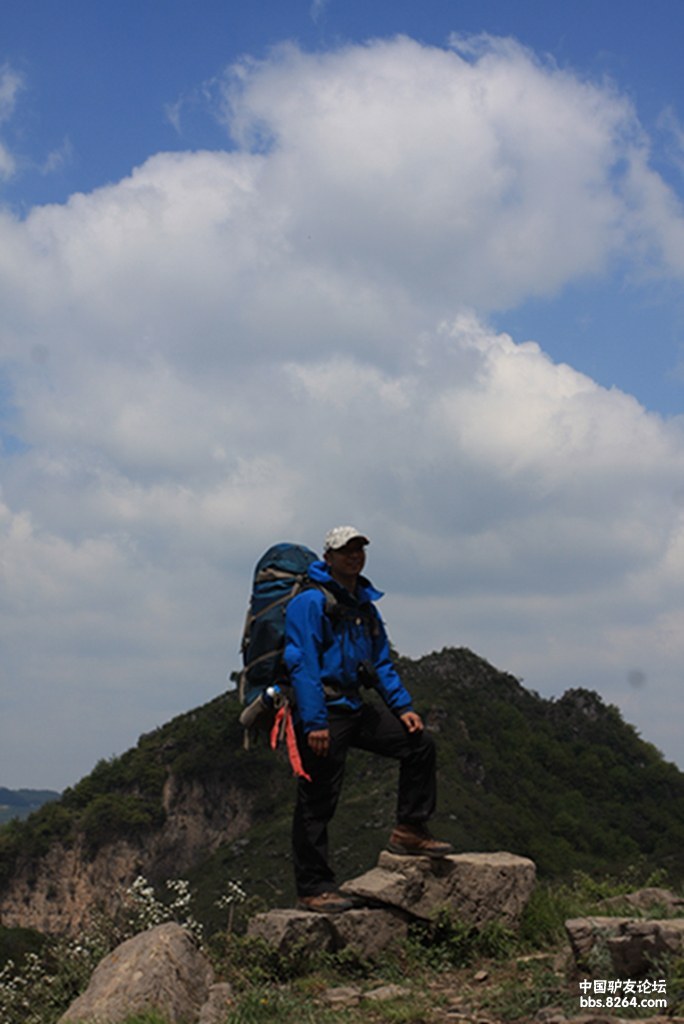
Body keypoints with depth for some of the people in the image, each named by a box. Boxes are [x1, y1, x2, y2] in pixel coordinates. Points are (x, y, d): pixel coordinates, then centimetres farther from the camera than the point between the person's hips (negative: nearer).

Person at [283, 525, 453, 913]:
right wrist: (314, 723, -22)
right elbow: (302, 664, -17)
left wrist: (403, 707, 8)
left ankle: (411, 830, 13)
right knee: (317, 803, -3)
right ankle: (314, 888, 4)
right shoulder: (310, 601, -10)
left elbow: (382, 663, 20)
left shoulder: (366, 605, 16)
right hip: (323, 710, -8)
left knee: (419, 743, 3)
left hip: (356, 707, 8)